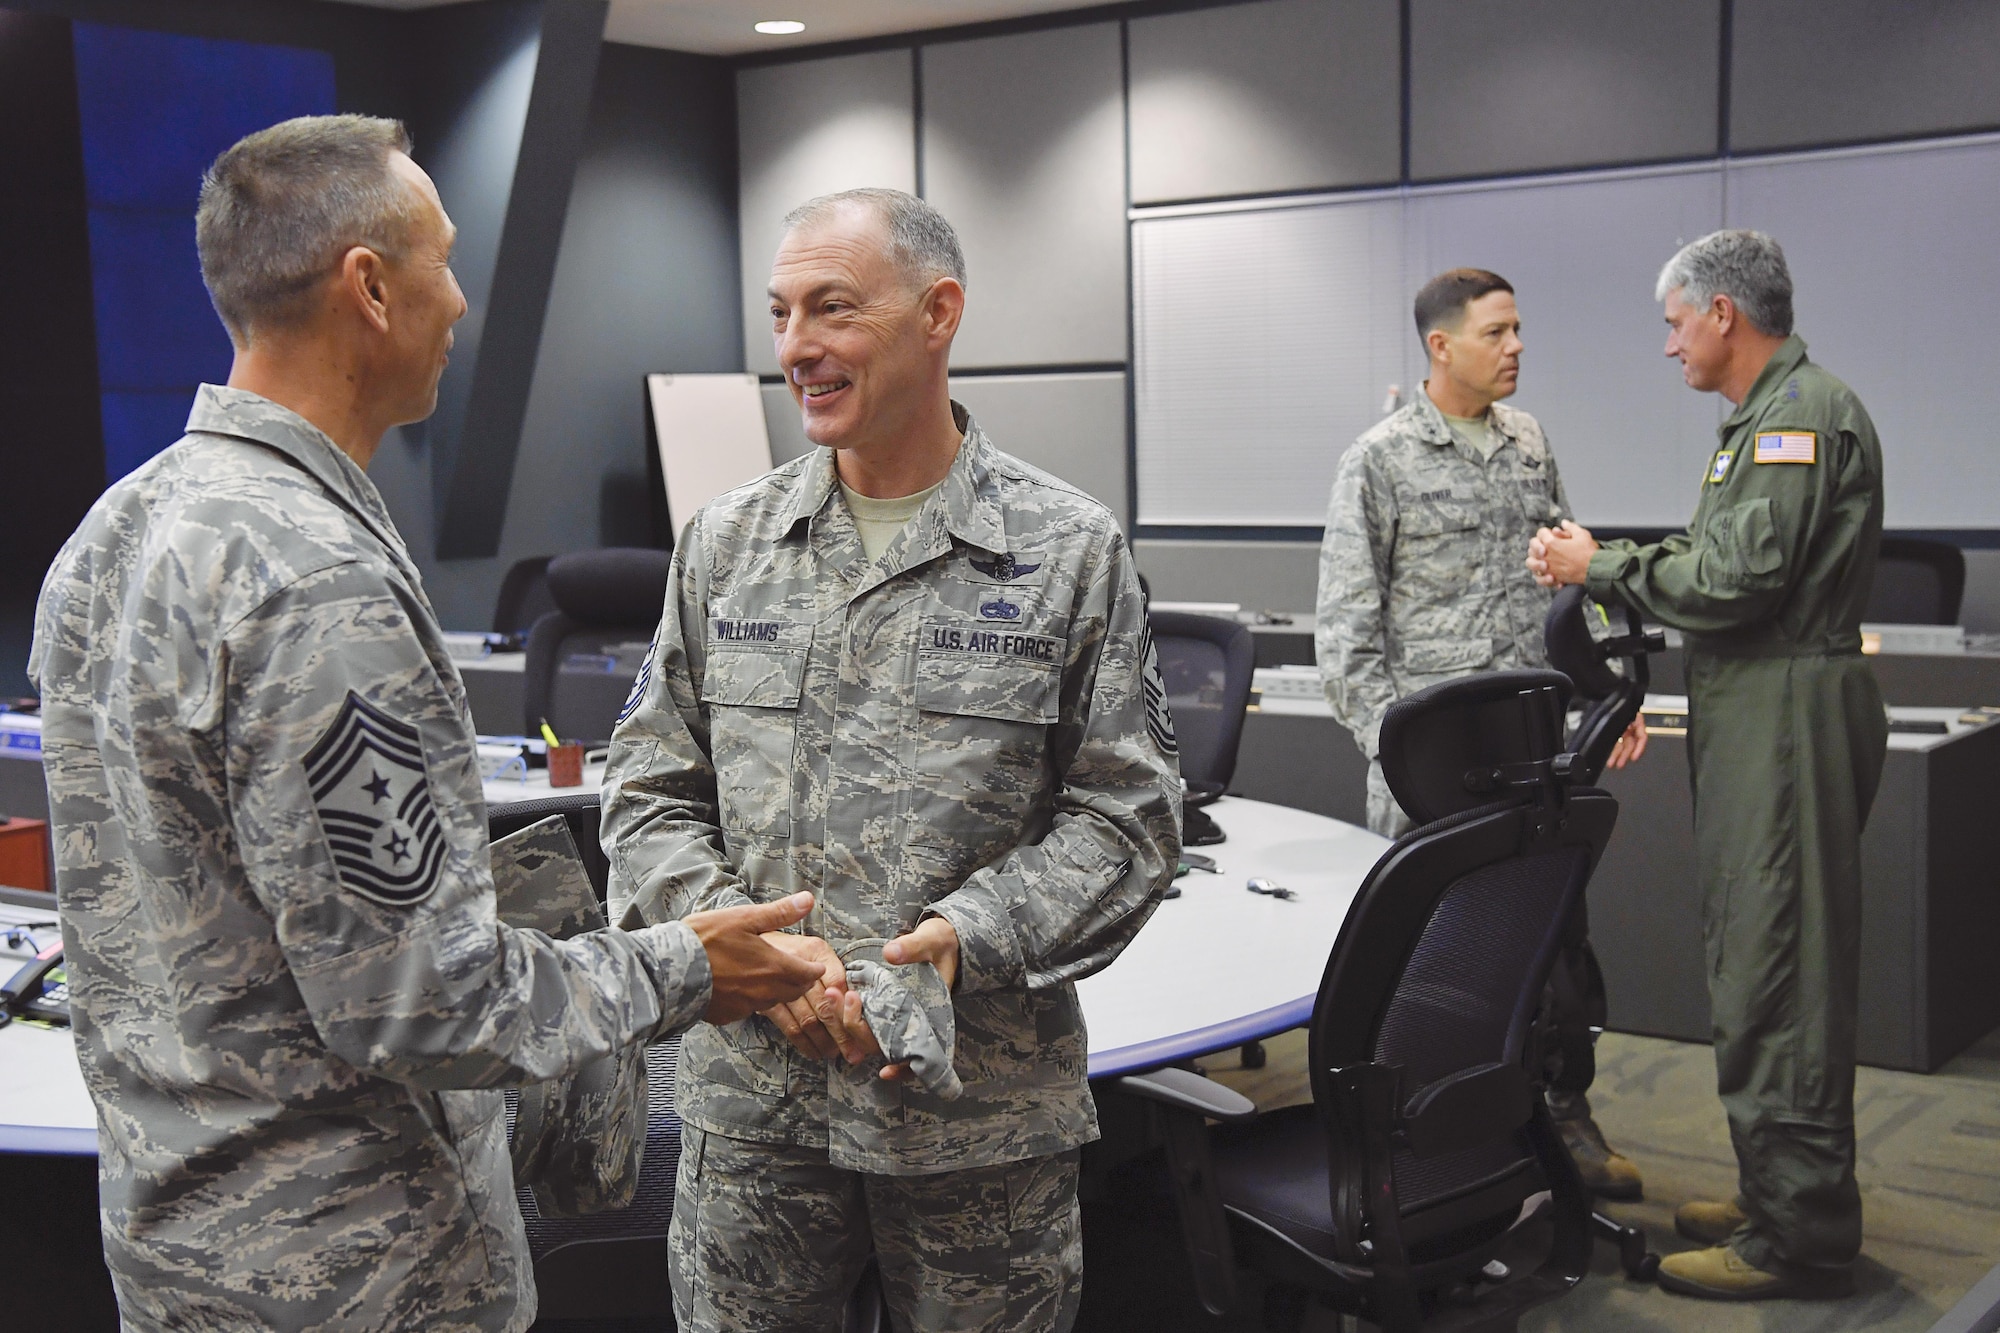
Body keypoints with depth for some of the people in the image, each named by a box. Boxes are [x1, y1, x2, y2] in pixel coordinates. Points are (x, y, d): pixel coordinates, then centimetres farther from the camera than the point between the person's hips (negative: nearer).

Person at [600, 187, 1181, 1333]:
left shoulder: (1071, 551, -3)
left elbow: (1128, 815, -3)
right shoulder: (725, 544, 6)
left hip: (982, 1111, -2)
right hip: (751, 1100, 2)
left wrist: (968, 937, -18)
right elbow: (650, 797, 7)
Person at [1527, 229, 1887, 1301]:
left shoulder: (1804, 414, -13)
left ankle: (1797, 1237, 0)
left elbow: (1734, 579, -20)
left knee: (1775, 973, -7)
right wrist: (1607, 564, 12)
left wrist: (1598, 569, -9)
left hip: (1790, 712, -11)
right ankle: (1782, 1198, 26)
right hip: (1754, 710, 11)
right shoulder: (1767, 418, 20)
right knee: (1757, 962, 16)